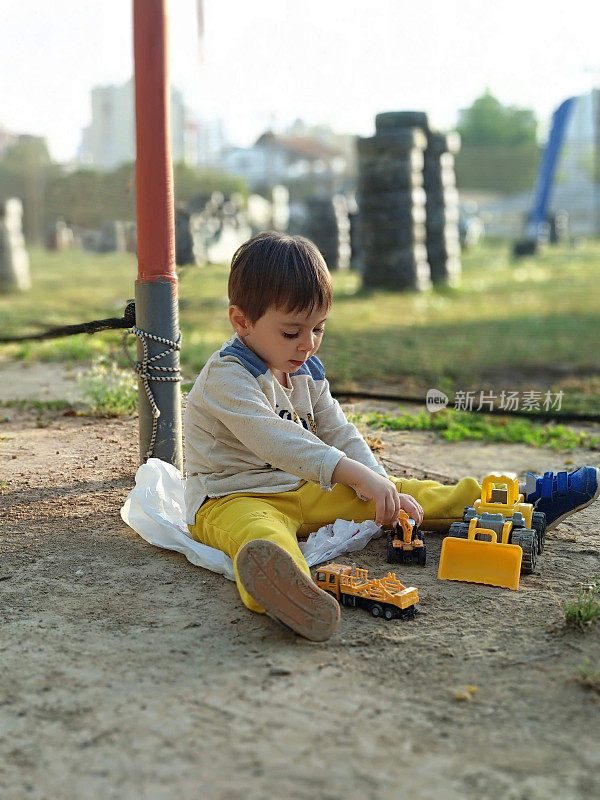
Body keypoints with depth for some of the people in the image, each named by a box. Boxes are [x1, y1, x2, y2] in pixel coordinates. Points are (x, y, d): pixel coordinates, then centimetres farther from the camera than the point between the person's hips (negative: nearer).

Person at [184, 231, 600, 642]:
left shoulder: (308, 372, 9)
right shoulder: (226, 376, -19)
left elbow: (339, 435, 6)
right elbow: (275, 441, -32)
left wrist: (383, 488, -10)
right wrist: (356, 474, -41)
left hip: (307, 490, 8)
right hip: (232, 498, -7)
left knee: (396, 488, 1)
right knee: (257, 529, -43)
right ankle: (274, 579, -80)